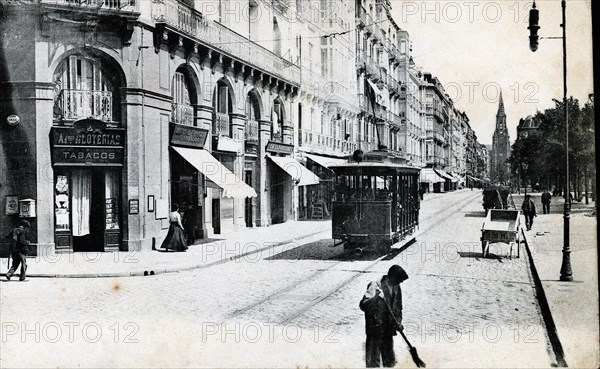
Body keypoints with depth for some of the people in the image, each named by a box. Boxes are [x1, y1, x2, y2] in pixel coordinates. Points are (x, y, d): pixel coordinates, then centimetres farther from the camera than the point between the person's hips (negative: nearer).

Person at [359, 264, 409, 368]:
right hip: (375, 328, -6)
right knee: (373, 360, 0)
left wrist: (398, 322, 2)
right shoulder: (375, 286, -14)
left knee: (389, 361, 16)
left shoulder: (396, 288, 5)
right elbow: (363, 305, -18)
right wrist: (376, 298, -34)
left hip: (389, 329, 6)